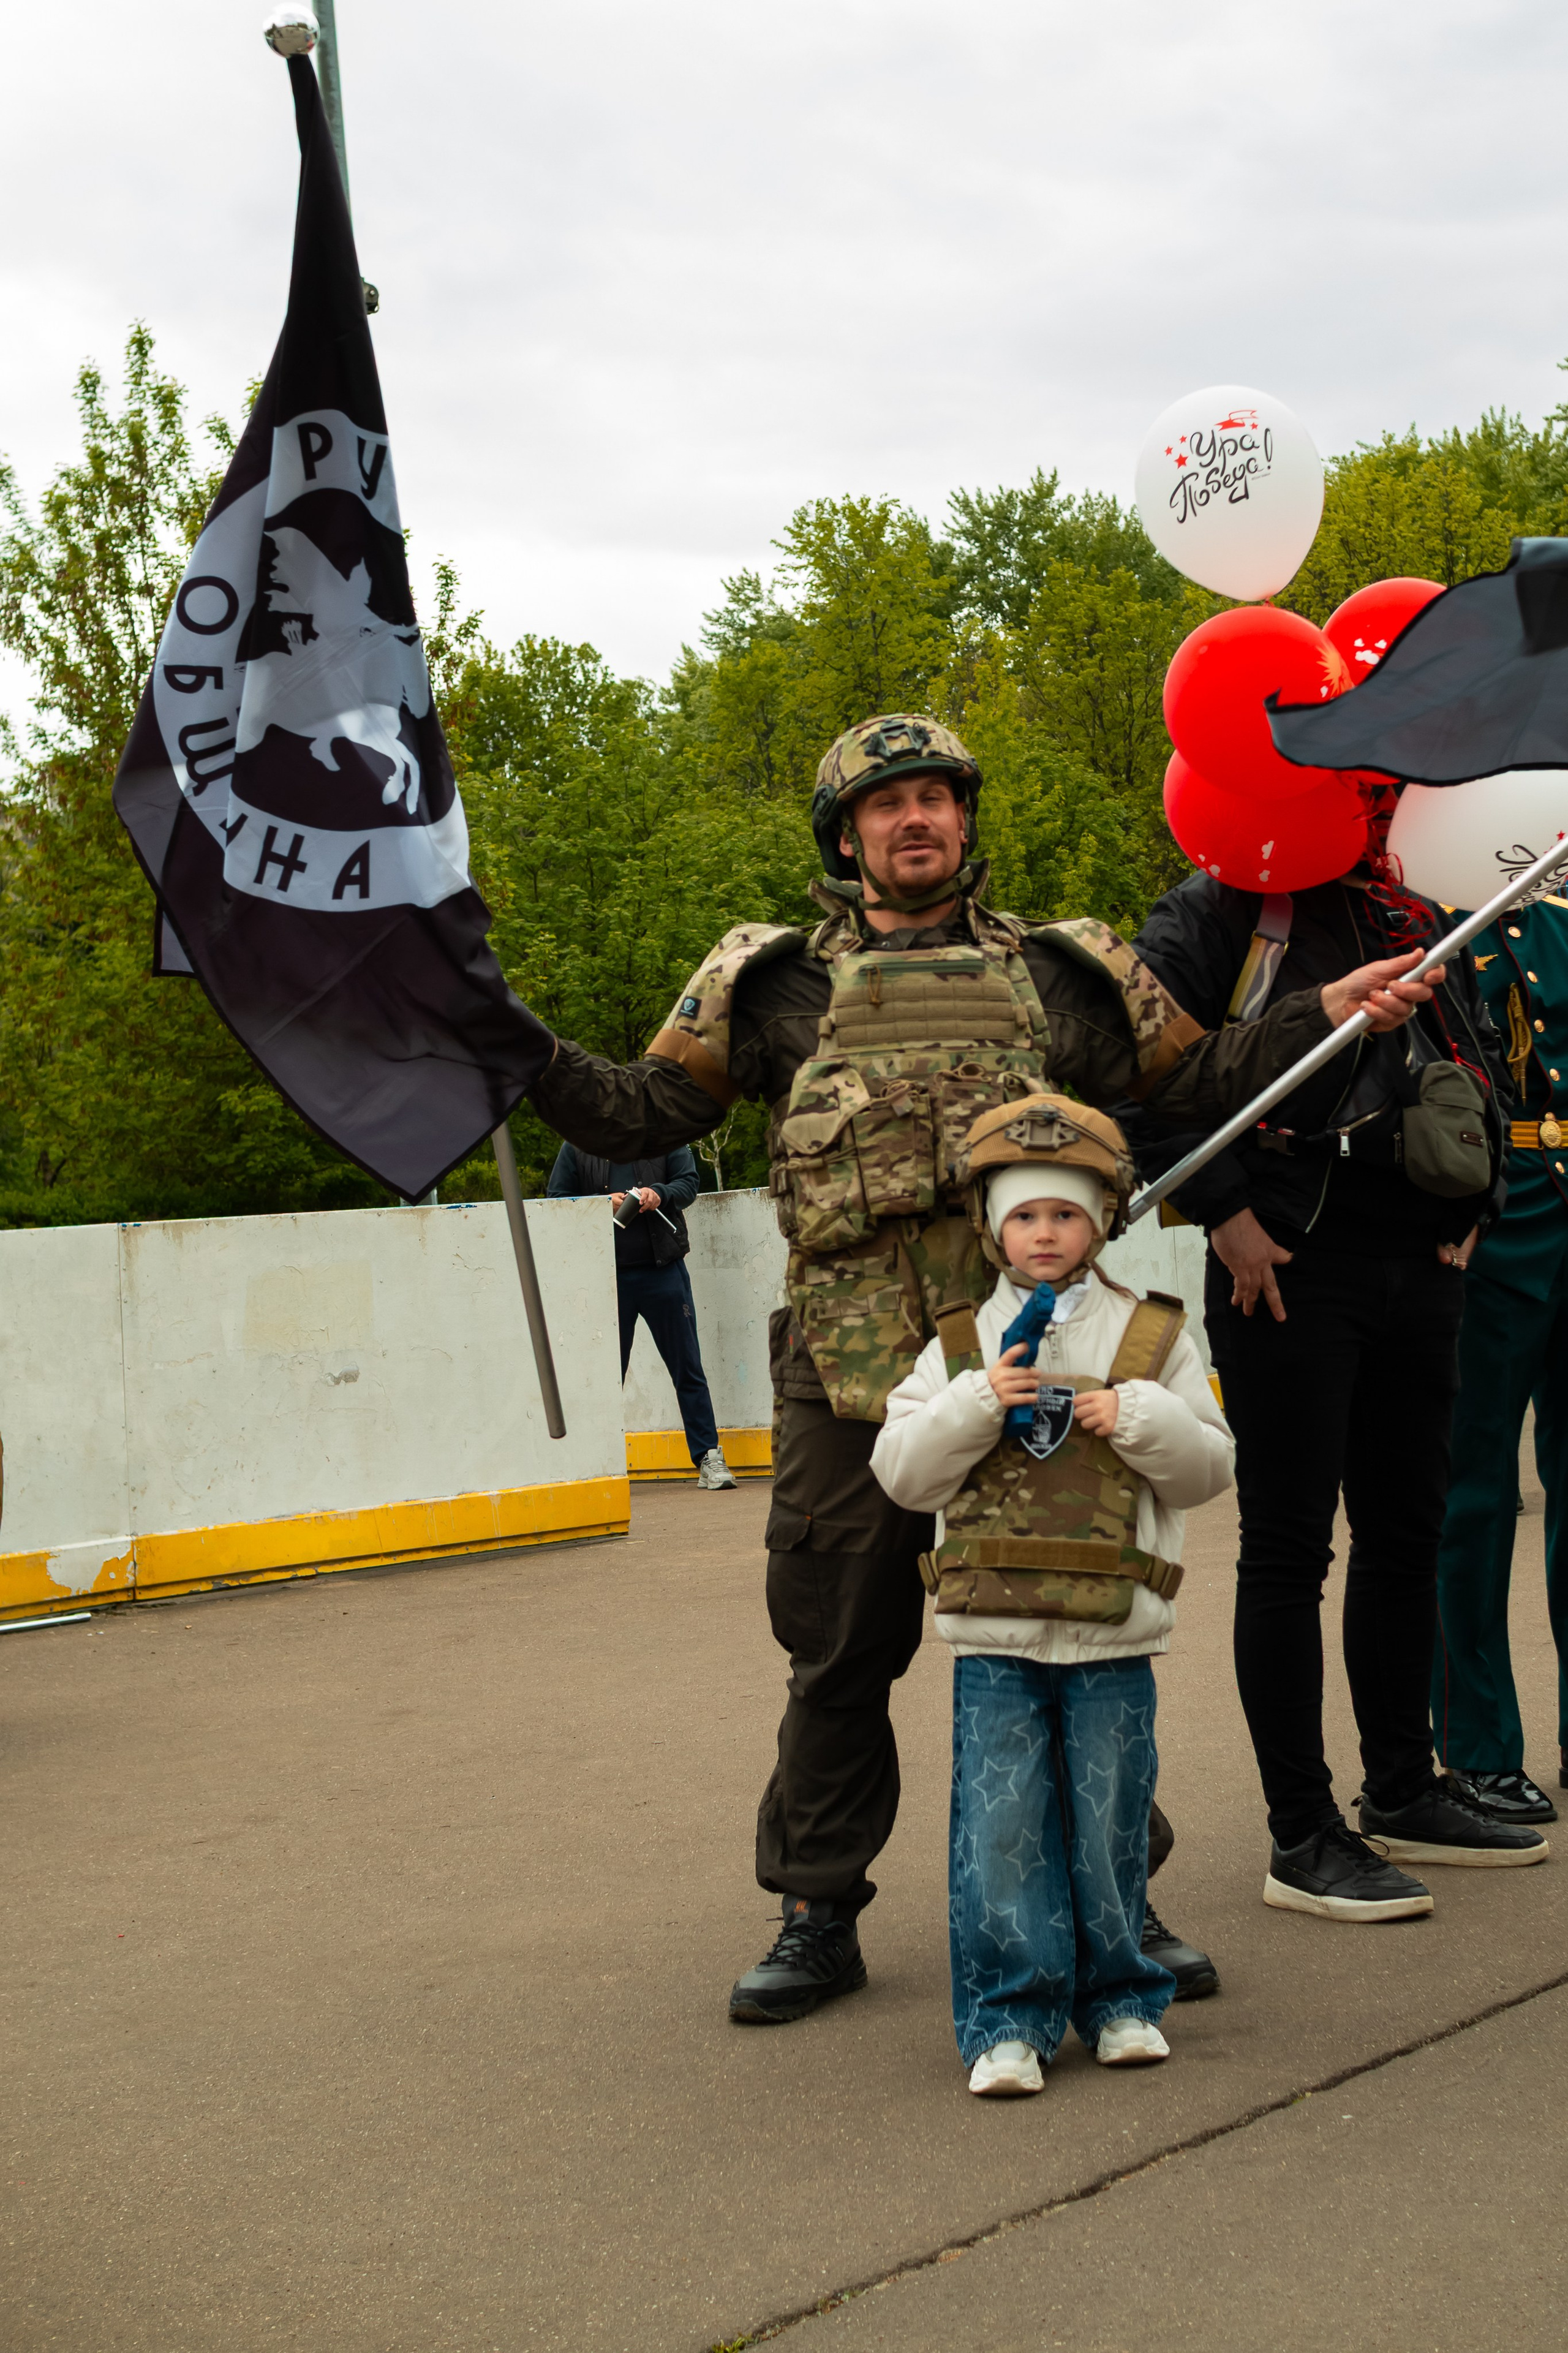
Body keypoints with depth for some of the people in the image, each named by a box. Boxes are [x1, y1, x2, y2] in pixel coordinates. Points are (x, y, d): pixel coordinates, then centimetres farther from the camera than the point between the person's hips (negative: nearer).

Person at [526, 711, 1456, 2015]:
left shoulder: (1059, 971, 14)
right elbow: (641, 1114, 10)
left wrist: (1328, 1012, 6)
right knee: (839, 1657, 6)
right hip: (851, 1375, -1)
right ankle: (819, 1919, 19)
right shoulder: (778, 983, 11)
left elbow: (1200, 1080, 18)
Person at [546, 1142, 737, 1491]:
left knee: (687, 1368, 2)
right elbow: (556, 1200, 6)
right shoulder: (578, 1146, 6)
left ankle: (708, 1457, 7)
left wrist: (660, 1194, -16)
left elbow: (688, 1182, 6)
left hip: (663, 1269, 0)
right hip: (606, 1276, 0)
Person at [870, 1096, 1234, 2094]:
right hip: (994, 1636, 1)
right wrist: (976, 1405, -12)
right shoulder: (961, 1347, 7)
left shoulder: (1155, 1338, 6)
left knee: (1110, 1820, 6)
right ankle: (1010, 2019, 7)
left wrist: (1140, 1419, -12)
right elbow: (901, 1469, 1)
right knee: (999, 1825, -1)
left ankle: (1121, 1998, 22)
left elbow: (1212, 1465, 4)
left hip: (1113, 1636, 0)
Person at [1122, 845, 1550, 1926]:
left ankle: (1405, 1797, 30)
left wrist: (1474, 1199, 15)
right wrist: (1224, 1211, -16)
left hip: (1419, 1269, 7)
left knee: (1408, 1534, 15)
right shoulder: (1213, 915, -6)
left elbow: (1485, 1056, 27)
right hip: (1291, 1268, -7)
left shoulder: (1420, 917, 14)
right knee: (1290, 1549, -1)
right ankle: (1304, 1840, 6)